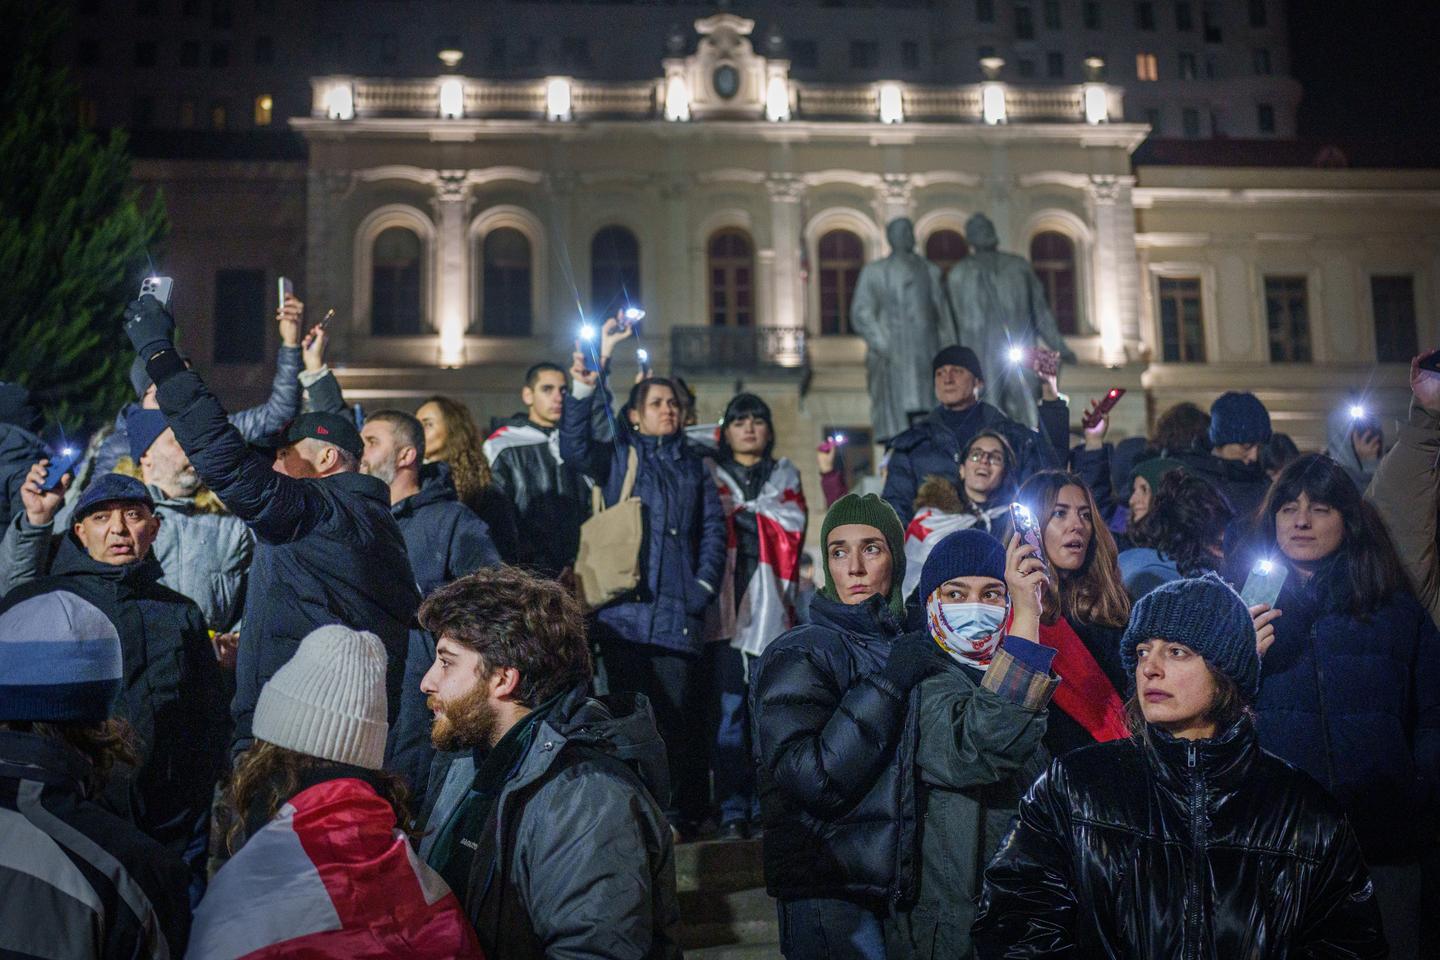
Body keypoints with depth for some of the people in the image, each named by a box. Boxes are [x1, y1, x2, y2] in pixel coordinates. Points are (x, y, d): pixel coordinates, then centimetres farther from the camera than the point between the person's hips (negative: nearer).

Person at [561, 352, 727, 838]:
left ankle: (680, 811, 5)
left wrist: (703, 587, 1)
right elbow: (575, 447, -6)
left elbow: (713, 530, 14)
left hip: (677, 612, 1)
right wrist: (583, 390, -18)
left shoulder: (693, 466, 19)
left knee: (677, 714, -3)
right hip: (625, 609, -1)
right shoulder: (618, 457, 13)